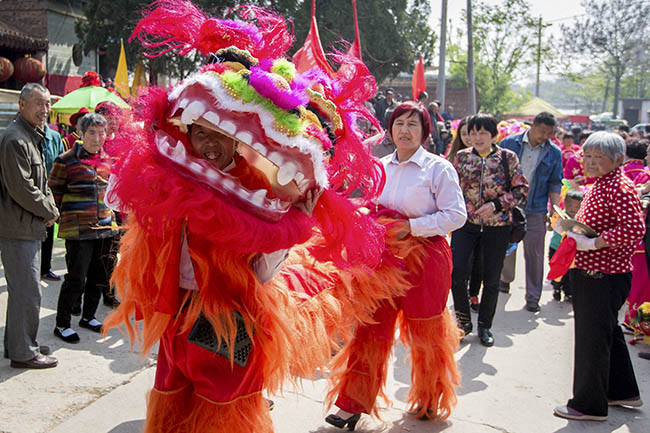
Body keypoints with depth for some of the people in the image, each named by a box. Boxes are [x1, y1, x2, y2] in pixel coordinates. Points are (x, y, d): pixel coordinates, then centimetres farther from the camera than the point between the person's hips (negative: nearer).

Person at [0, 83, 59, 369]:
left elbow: (41, 183, 22)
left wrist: (49, 208, 4)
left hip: (30, 228, 10)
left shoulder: (33, 137, 17)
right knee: (27, 291, -4)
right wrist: (50, 211, -9)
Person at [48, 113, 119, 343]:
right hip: (78, 229, -6)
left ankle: (88, 317, 32)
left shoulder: (107, 160, 10)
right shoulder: (66, 160, -8)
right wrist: (65, 217, 0)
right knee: (76, 279, -5)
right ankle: (62, 324, 12)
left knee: (99, 276, 14)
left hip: (104, 227, 6)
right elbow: (54, 192, -2)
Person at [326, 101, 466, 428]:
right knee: (371, 328, 3)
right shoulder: (379, 167, 10)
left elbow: (456, 215, -11)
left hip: (425, 256, -4)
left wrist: (411, 226, -17)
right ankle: (353, 404, 12)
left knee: (426, 333, 10)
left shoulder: (438, 168, -6)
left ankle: (430, 400, 31)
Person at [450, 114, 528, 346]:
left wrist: (496, 205, -15)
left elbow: (522, 190, -3)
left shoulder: (508, 157, -1)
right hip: (465, 223, 1)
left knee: (492, 278, 7)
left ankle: (485, 326, 26)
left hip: (497, 225, -1)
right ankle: (463, 320, 9)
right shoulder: (461, 157, 5)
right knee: (456, 270, -14)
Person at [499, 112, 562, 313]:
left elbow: (555, 183, 6)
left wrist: (555, 207, -6)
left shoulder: (554, 153, 2)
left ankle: (533, 296, 11)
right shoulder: (510, 143, -1)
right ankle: (506, 279, 38)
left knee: (534, 252, 1)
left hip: (536, 210, 0)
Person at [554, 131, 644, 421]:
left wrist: (592, 243, -26)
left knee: (592, 337, -1)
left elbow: (634, 228, -31)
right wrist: (573, 230, 10)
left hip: (604, 277, -11)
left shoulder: (619, 187, -18)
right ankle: (622, 391, 37)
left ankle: (589, 405, 12)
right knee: (607, 332, 21)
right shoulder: (599, 185, 13)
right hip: (593, 273, 11)